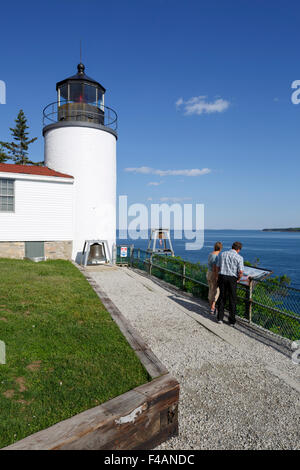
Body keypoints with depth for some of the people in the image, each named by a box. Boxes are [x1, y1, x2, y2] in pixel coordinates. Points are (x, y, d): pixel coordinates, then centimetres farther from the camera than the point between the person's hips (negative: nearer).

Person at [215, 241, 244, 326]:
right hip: (232, 278, -3)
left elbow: (217, 267, 6)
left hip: (222, 277, 3)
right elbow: (240, 272, -10)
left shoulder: (222, 254, 8)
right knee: (232, 300, 8)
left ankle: (220, 318, 16)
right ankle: (232, 321, 13)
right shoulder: (239, 257, -3)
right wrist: (238, 279, 7)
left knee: (222, 298, 13)